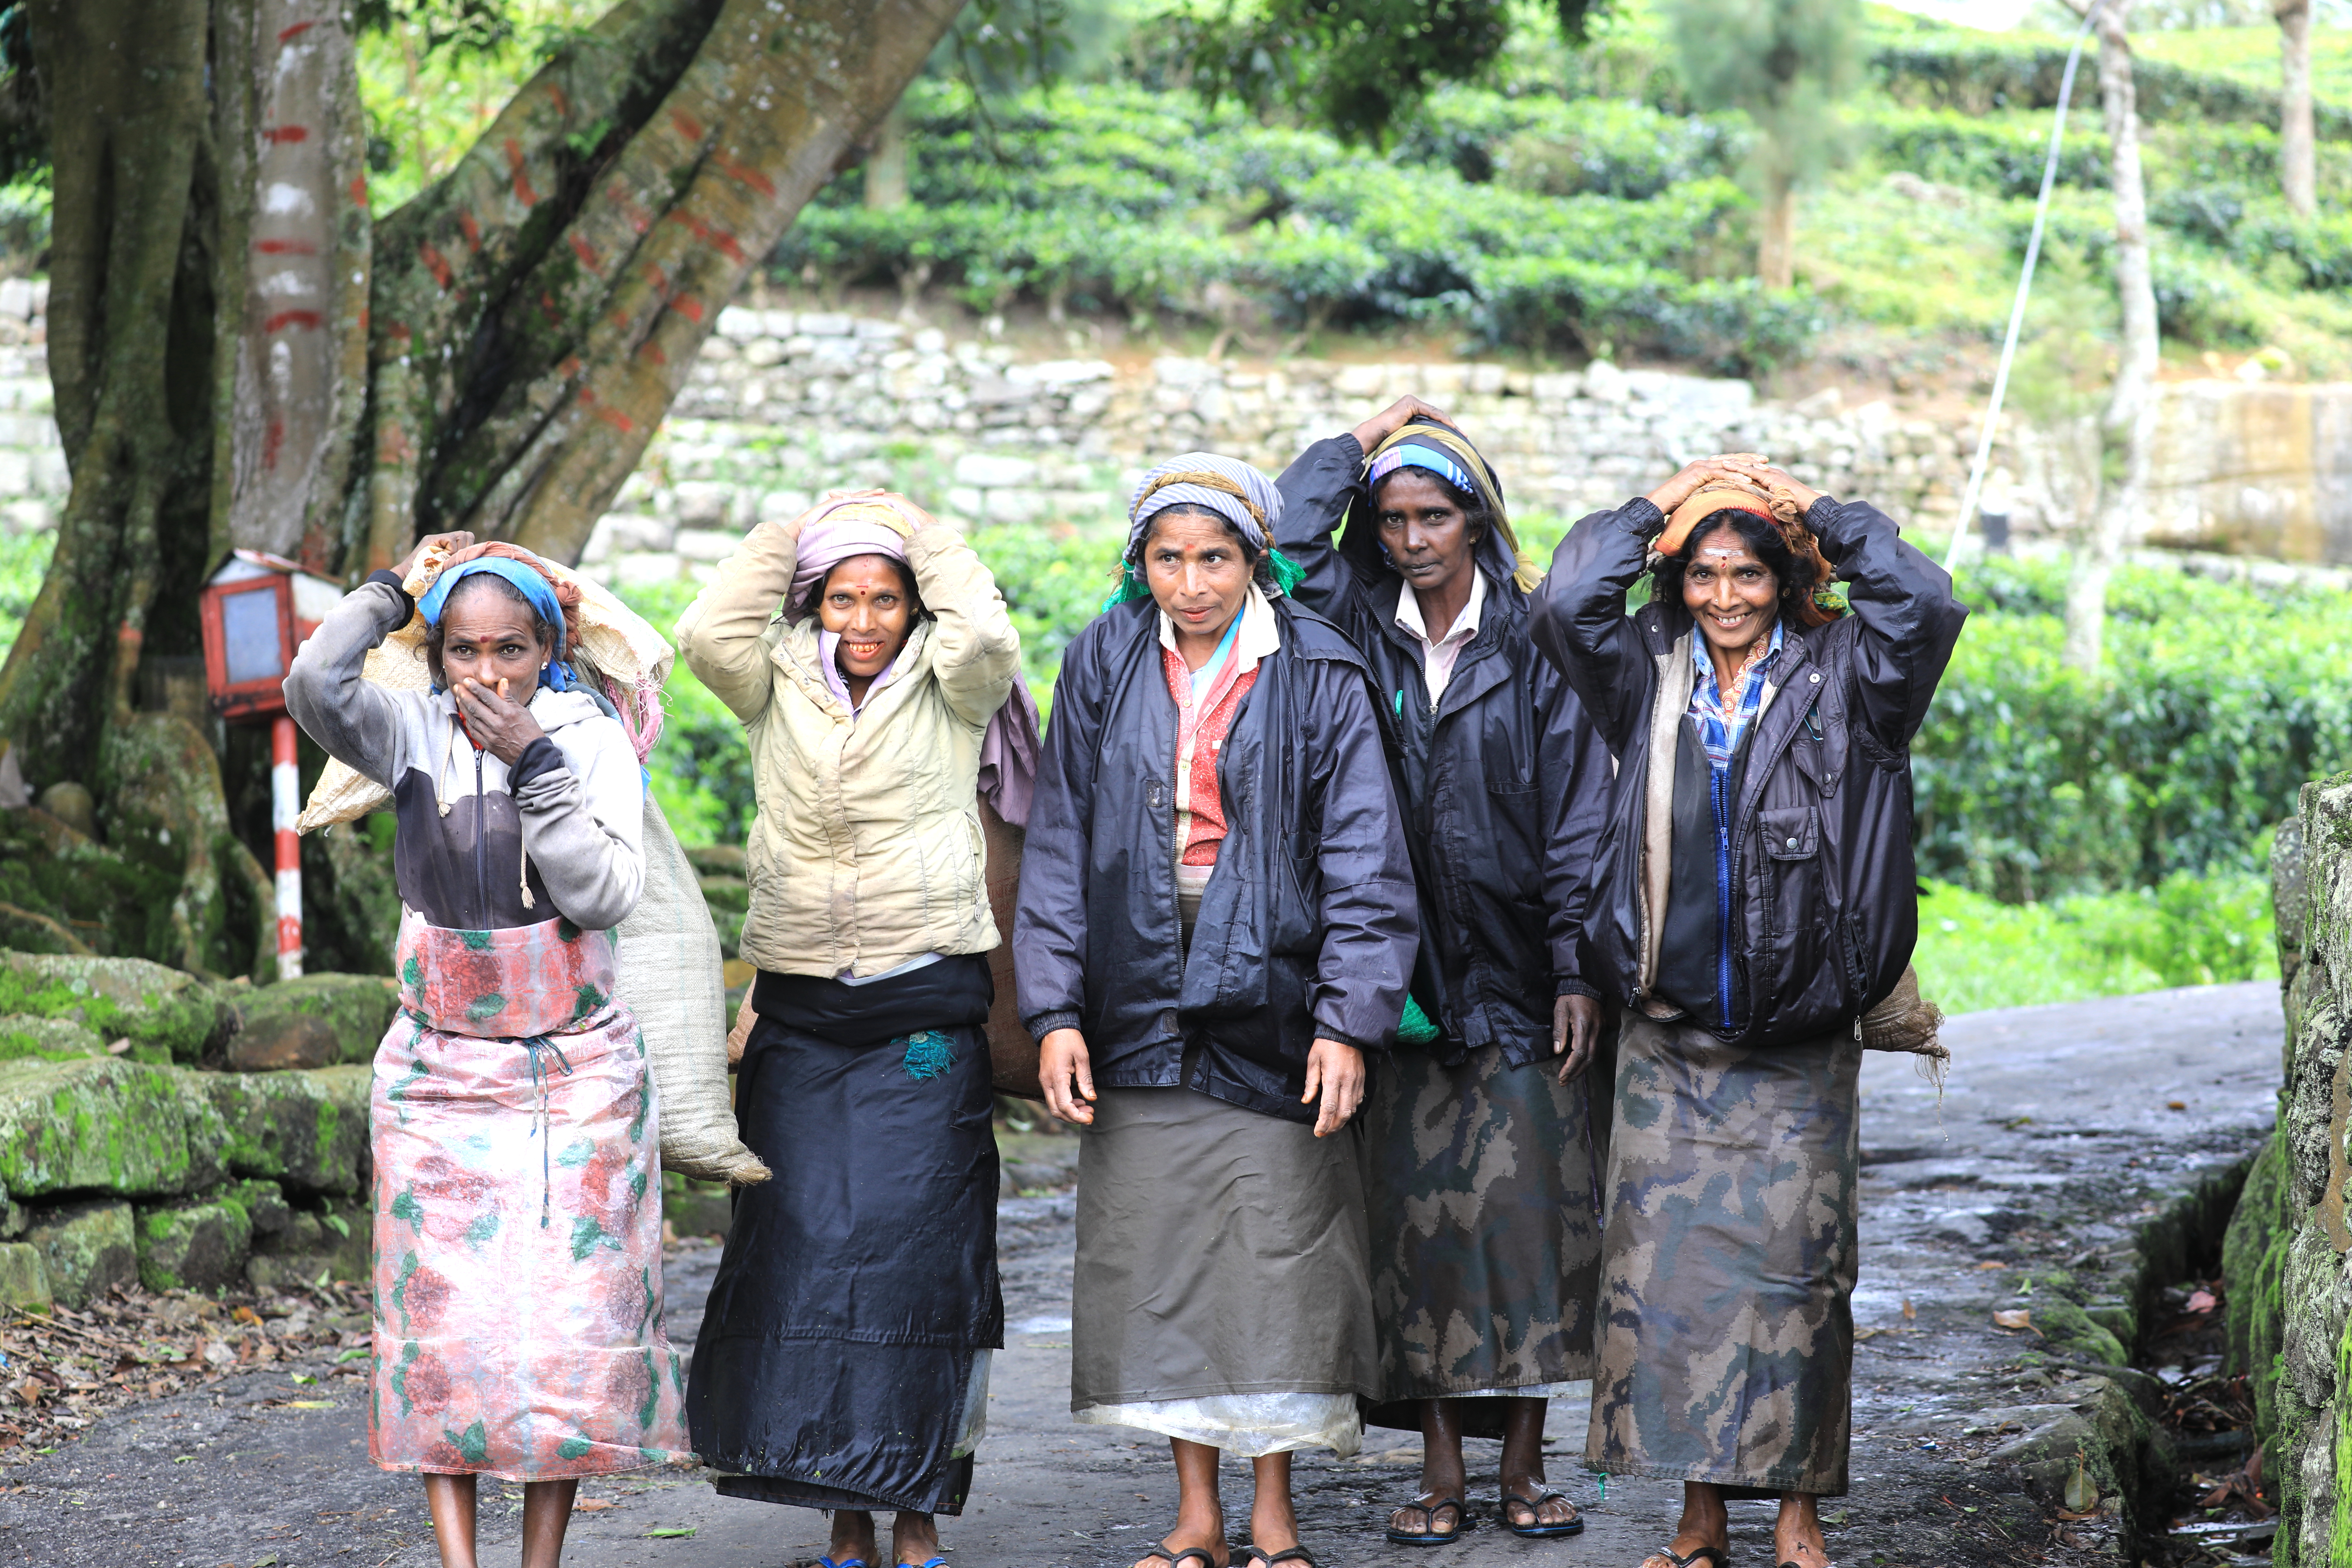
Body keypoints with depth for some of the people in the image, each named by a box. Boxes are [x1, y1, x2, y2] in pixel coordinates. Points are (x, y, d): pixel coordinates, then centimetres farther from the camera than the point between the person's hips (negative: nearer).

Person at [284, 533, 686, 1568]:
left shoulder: (592, 740, -2)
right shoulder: (415, 735, 1)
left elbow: (604, 894, -14)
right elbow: (314, 685, -20)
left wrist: (532, 762, -17)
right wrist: (395, 587, -7)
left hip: (575, 1070, -1)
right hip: (439, 1070, 1)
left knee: (569, 1319, -2)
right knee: (442, 1318, -3)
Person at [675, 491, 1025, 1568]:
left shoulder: (947, 696, 5)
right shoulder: (778, 693, 10)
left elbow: (987, 639, -15)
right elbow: (710, 633, -8)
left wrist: (922, 538, -1)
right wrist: (790, 540, 3)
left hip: (927, 1016, -2)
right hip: (801, 1014, 2)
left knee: (915, 1252, -4)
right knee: (802, 1250, -2)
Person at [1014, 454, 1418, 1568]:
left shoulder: (1317, 677, -2)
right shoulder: (1103, 669, 5)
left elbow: (1363, 860, -5)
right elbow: (1058, 848, 6)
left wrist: (1348, 1019, -13)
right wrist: (1054, 1012, -2)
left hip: (1268, 1002, -2)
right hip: (1140, 1006, 2)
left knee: (1278, 1257, 0)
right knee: (1158, 1262, 4)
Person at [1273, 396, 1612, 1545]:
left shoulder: (1536, 647, 2)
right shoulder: (1356, 634, 7)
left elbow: (1578, 818, 0)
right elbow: (1281, 542, -10)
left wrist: (1579, 971, -7)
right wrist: (1361, 442, 0)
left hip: (1520, 977, -1)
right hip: (1401, 973, 1)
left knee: (1528, 1204, -2)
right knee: (1417, 1212, 0)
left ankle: (1523, 1462, 6)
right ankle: (1440, 1470, 6)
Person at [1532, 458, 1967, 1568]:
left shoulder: (1837, 680, 2)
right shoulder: (1648, 680, 7)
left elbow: (1924, 604, -15)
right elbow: (1564, 603, -10)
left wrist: (1822, 514, -4)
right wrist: (1656, 509, 1)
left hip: (1799, 1052, -2)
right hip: (1668, 1046, 2)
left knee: (1794, 1269, -1)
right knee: (1668, 1265, 1)